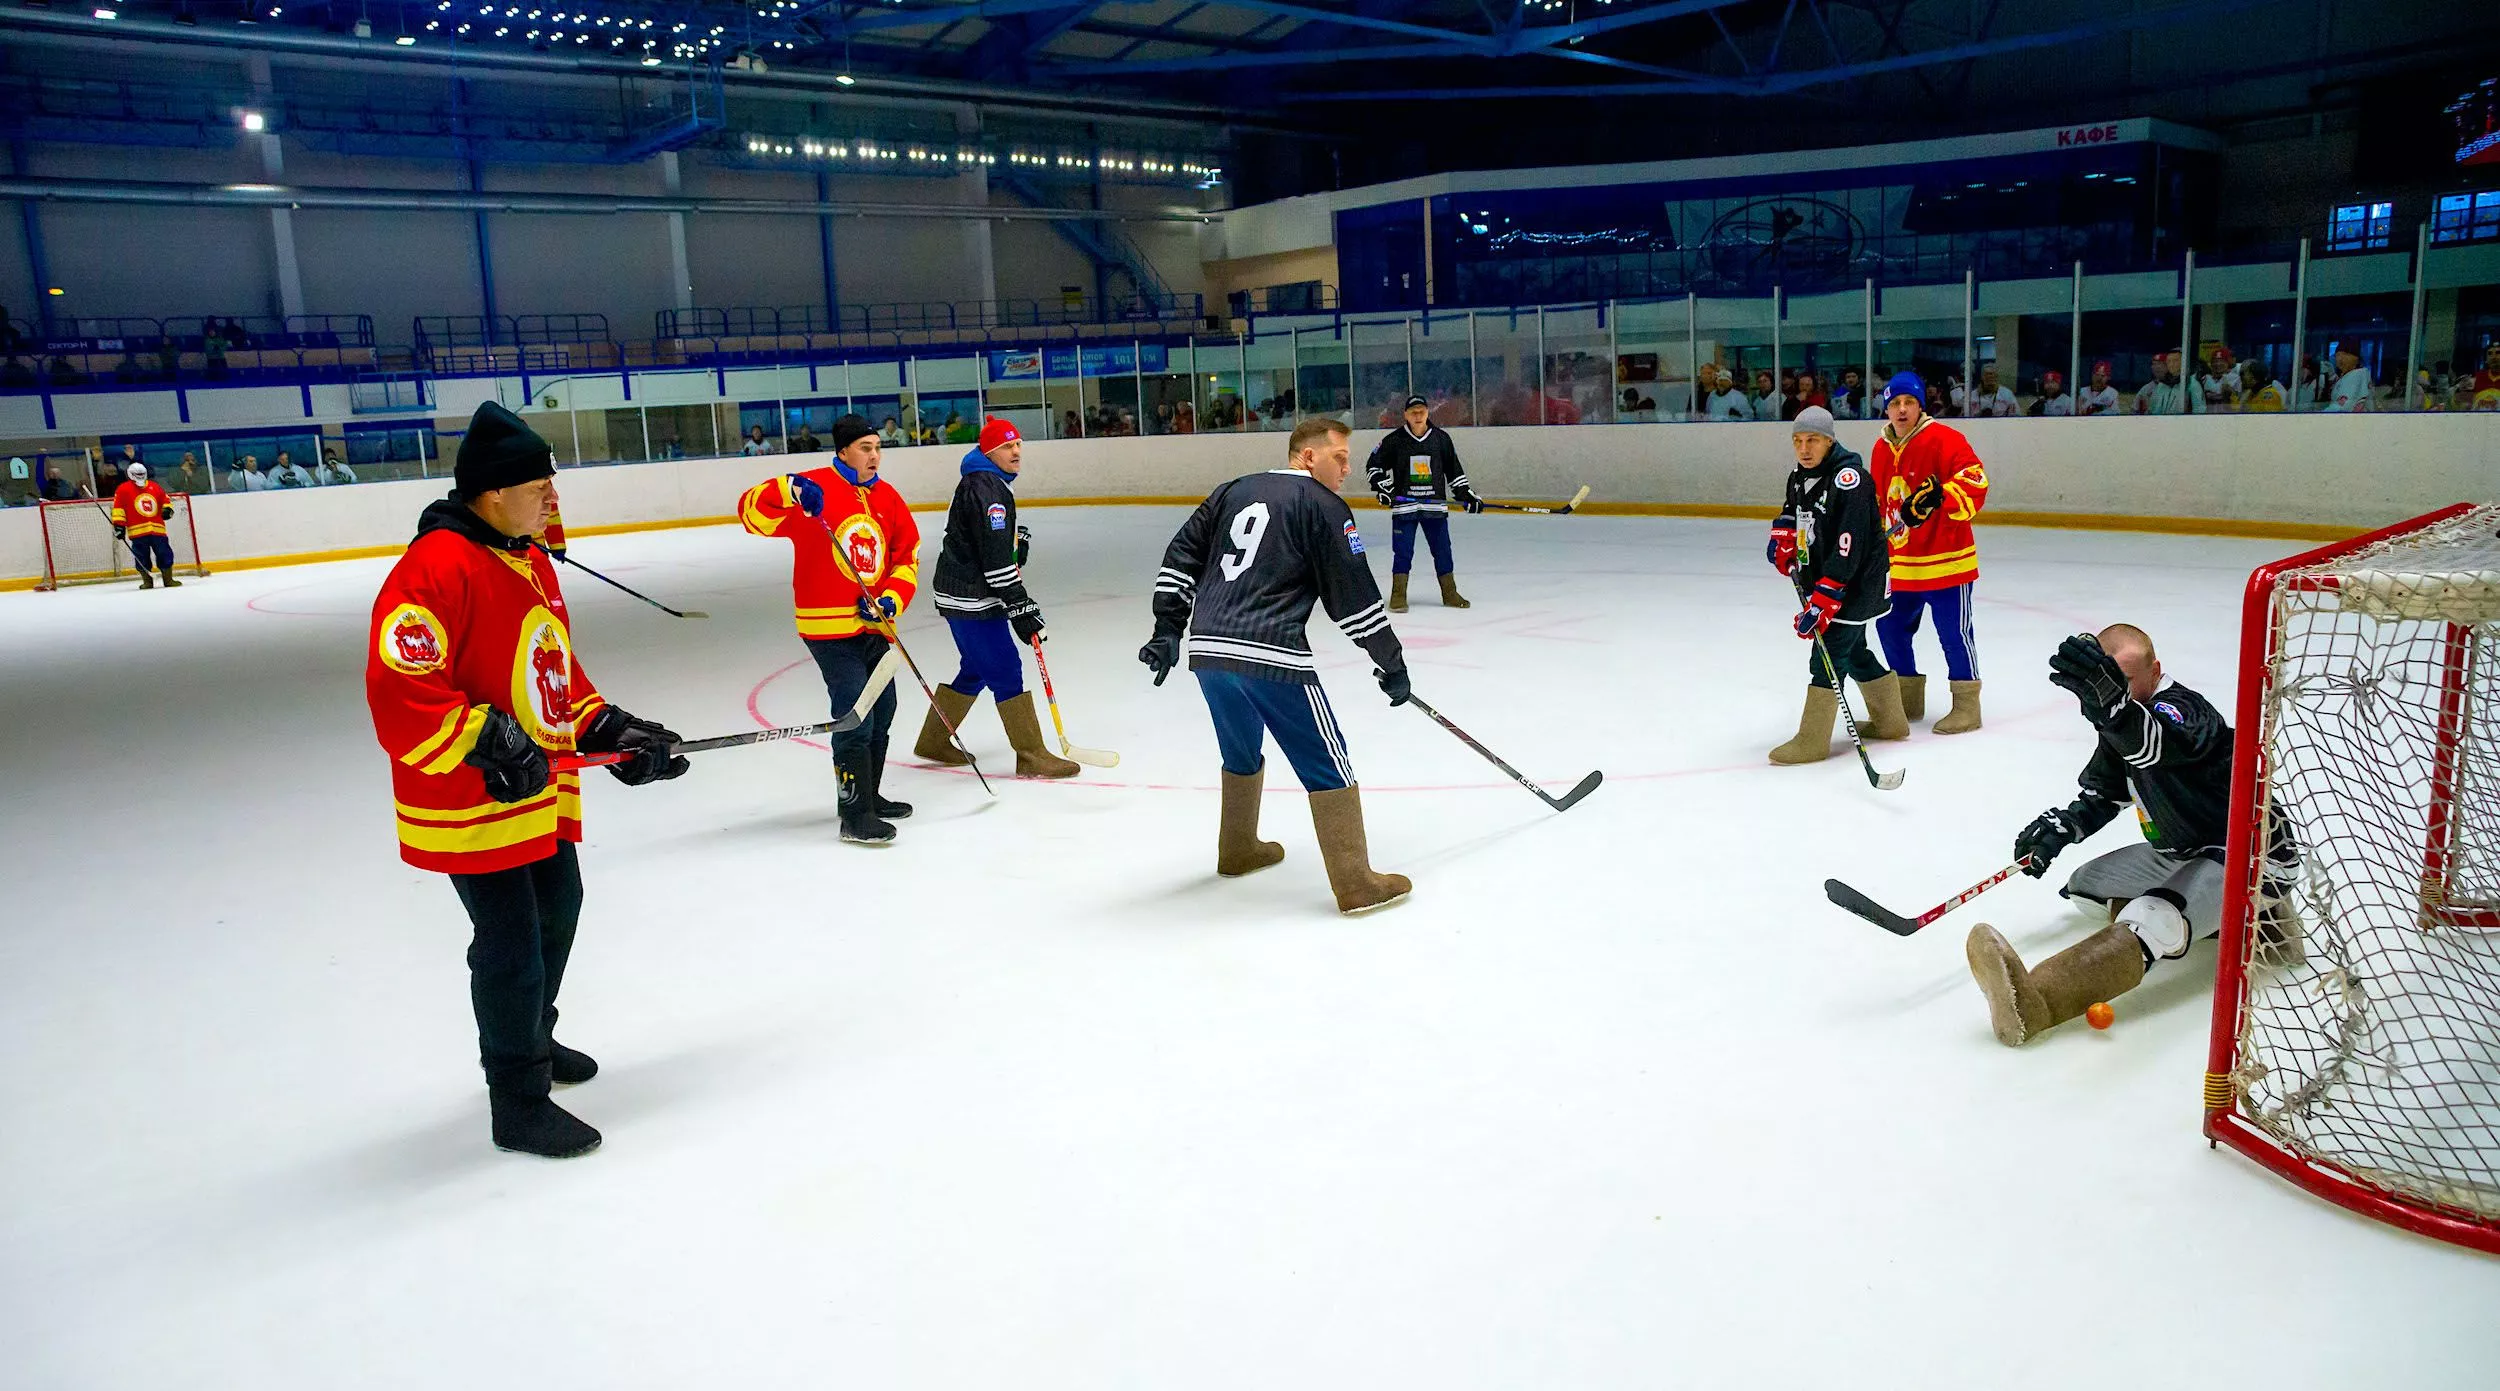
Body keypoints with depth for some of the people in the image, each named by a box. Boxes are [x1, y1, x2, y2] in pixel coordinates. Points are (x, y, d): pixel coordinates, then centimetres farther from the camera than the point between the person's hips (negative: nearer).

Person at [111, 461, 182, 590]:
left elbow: (165, 499, 25)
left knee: (165, 554, 3)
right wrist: (119, 525, -7)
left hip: (157, 529, 3)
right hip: (137, 530, -3)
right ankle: (147, 581, 10)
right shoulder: (123, 489, 2)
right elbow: (118, 508, -1)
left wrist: (167, 509, 3)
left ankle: (168, 579, 13)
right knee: (142, 558, 0)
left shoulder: (154, 486, 14)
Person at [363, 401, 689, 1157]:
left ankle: (531, 1038, 47)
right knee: (511, 944, -2)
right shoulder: (435, 570, -22)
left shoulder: (532, 563, 10)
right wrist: (486, 741, -31)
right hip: (468, 807, -10)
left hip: (542, 792, 10)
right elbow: (397, 690, -28)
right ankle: (519, 1104, 14)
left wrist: (610, 729, 6)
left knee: (557, 912, 24)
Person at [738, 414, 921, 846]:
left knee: (880, 714, 19)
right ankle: (856, 817, -2)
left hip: (873, 625, 8)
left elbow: (908, 556, 9)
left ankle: (868, 796, 37)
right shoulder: (814, 489, -12)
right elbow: (752, 512, -18)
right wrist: (788, 491, -37)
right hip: (829, 627, -8)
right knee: (855, 720, -11)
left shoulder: (888, 498, 7)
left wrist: (891, 600, -7)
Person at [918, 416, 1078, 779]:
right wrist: (1020, 607, -25)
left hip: (964, 594, 11)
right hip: (971, 598, -11)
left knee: (976, 670, 19)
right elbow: (995, 556, -25)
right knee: (1006, 670, -7)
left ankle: (933, 742, 29)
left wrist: (1018, 538, 9)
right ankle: (1032, 757, -3)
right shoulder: (985, 488, -19)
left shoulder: (992, 482, 15)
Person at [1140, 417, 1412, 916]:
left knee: (1242, 752, 28)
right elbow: (1354, 595, -1)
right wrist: (1391, 663, 8)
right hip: (1271, 656, -7)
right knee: (1326, 763, 0)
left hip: (1209, 649, 7)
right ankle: (1356, 884, 0)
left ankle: (1237, 850, 43)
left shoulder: (1234, 491, 20)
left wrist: (1168, 627, 16)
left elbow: (1181, 556, 16)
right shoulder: (1324, 506, 1)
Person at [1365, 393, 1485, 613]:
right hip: (1403, 505, -2)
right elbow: (1374, 465, 3)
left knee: (1442, 549, 7)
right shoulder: (1394, 440, -4)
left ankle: (1449, 593, 17)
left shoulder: (1442, 438, 4)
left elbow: (1454, 471, 12)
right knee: (1403, 551, -2)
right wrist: (1382, 488, -10)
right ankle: (1398, 595, 6)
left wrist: (1467, 495, 8)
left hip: (1435, 505, 2)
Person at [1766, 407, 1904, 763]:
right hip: (1823, 580, 10)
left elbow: (1848, 548, -30)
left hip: (1857, 582, -10)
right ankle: (1890, 721, 37)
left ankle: (1812, 742, -8)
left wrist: (1823, 600, -33)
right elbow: (1793, 510, 27)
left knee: (1828, 655, -12)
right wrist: (1783, 540, 4)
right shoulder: (1800, 475, 4)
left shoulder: (1849, 477, -24)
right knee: (1853, 653, 20)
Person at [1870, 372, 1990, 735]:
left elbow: (1975, 481, -22)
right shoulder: (1881, 449, 11)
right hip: (1900, 562, 7)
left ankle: (1966, 704, 8)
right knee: (1891, 626, 11)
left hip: (1945, 559, -7)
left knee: (1954, 630, -4)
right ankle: (1908, 698, 27)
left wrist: (1938, 495, -35)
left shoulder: (1943, 439, -12)